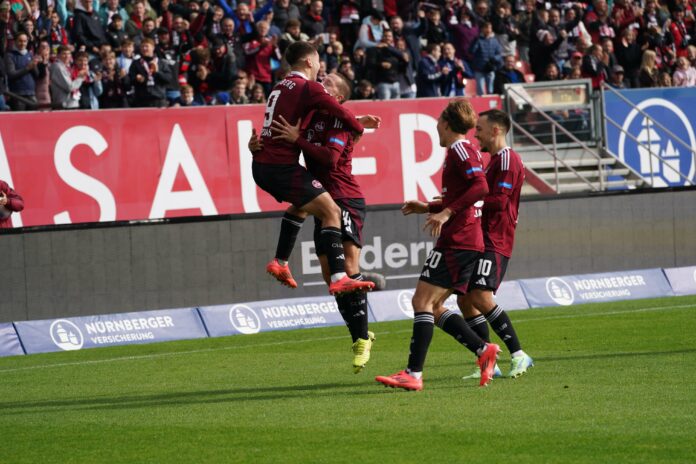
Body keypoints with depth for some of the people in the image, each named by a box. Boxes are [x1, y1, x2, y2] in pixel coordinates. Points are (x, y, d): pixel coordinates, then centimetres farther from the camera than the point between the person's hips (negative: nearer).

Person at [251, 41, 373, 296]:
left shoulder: (280, 87, 18)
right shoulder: (308, 87, -7)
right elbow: (340, 113, -14)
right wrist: (360, 129, 8)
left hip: (261, 165, 9)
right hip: (282, 166, -9)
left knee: (302, 203, 31)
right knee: (331, 211, -10)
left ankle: (280, 261, 26)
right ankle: (339, 278, -23)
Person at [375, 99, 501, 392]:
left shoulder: (460, 149, -8)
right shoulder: (463, 151, 22)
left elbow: (480, 188, -23)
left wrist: (447, 212, -26)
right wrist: (428, 208, 28)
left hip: (456, 242, -10)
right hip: (467, 243, 10)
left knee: (422, 302, -12)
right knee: (432, 306, 11)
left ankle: (413, 375, -17)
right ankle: (483, 350, 6)